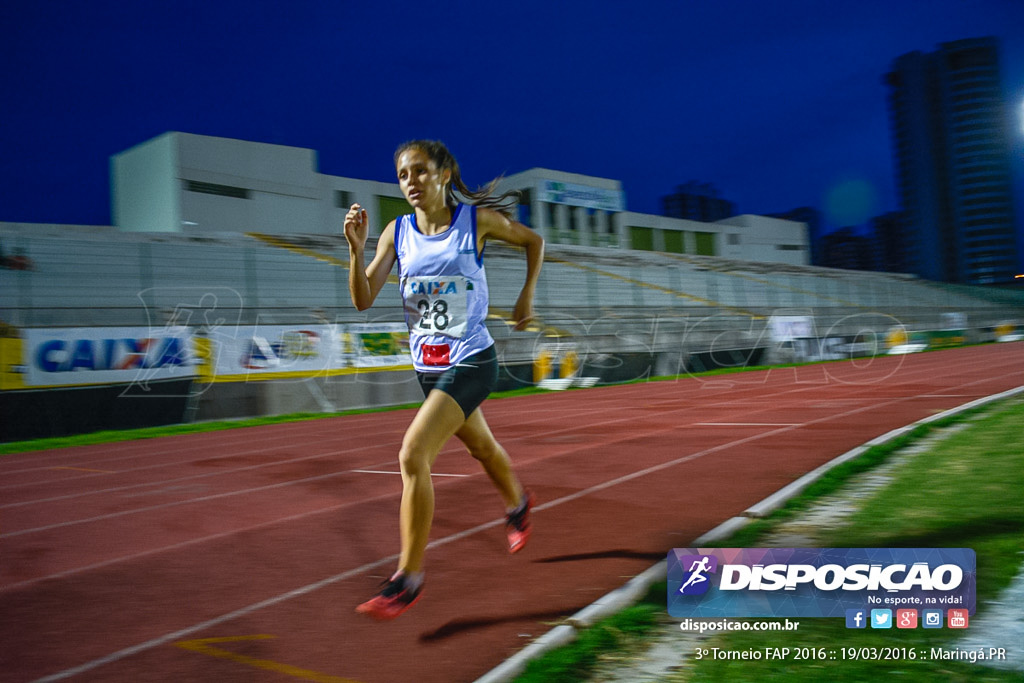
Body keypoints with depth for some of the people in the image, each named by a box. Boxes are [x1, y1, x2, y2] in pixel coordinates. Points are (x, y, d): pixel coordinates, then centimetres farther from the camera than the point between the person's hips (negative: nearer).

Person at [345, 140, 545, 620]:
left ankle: (408, 578, -6)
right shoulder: (397, 233, 0)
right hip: (428, 367, 5)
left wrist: (527, 297, 5)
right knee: (482, 447, 24)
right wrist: (356, 248, -20)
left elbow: (533, 240, 9)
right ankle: (518, 505, 56)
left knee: (413, 453, -18)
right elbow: (362, 301, -7)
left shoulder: (478, 219, -9)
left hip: (471, 362, -5)